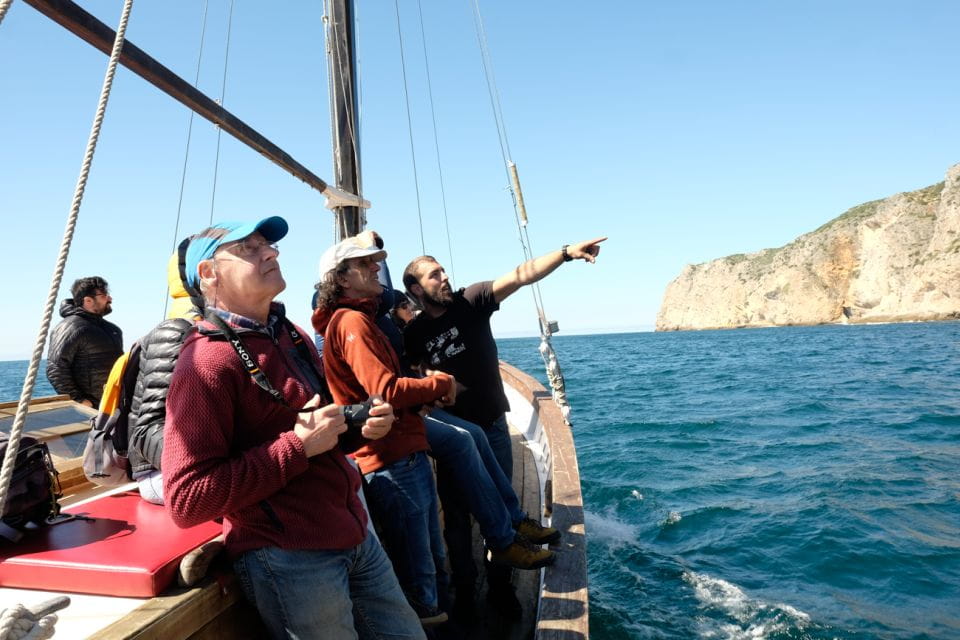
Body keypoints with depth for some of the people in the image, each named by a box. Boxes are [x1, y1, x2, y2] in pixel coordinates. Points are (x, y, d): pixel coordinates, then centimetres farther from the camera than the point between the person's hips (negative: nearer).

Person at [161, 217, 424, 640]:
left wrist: (361, 425, 2)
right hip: (290, 559, -8)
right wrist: (297, 446, -24)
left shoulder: (292, 335, 10)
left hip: (354, 537, 8)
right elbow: (186, 501, -21)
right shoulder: (207, 362, -16)